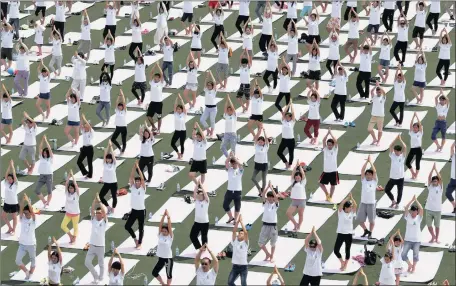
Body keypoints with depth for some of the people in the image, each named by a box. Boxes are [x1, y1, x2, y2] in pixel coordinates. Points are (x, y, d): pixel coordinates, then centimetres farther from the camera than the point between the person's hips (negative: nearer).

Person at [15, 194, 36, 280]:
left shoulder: (33, 220, -10)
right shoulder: (22, 218, -2)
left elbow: (32, 210, -27)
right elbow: (20, 209, -16)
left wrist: (28, 201, -36)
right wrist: (23, 200, -30)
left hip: (31, 244, -3)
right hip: (22, 244, 3)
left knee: (33, 260, 11)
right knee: (18, 261, -3)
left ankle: (30, 275, 27)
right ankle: (26, 272, 19)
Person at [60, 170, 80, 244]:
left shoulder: (76, 194, -12)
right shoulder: (67, 193, -4)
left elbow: (76, 185, -24)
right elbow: (66, 184, -14)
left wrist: (72, 175, -24)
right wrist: (69, 175, -23)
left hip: (75, 213, -4)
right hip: (68, 213, 4)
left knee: (75, 227, 7)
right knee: (63, 226, 2)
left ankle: (74, 239, 23)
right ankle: (71, 236, 21)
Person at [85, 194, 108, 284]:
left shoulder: (104, 222, -6)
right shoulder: (93, 220, 4)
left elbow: (104, 211, -21)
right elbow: (92, 209, -8)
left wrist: (99, 201, -22)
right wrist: (95, 199, -18)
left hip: (100, 246, -4)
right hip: (92, 245, 4)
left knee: (101, 264, 8)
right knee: (87, 262, 0)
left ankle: (101, 278, 23)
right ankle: (96, 276, 19)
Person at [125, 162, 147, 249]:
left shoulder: (143, 188, -6)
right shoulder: (132, 187, 1)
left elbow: (142, 178, -18)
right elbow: (131, 176, -7)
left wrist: (138, 167, -20)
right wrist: (134, 167, -16)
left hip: (141, 211, -3)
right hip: (134, 210, 3)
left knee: (141, 228, 5)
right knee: (127, 226, 1)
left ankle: (139, 243, 17)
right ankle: (135, 238, 22)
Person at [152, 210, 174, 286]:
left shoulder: (170, 237, -8)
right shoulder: (160, 235, 1)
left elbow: (169, 226, -16)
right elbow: (160, 225, -5)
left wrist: (168, 217, -18)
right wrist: (164, 216, -13)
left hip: (168, 258, -5)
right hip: (161, 258, 5)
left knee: (169, 274, 7)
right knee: (154, 272, 7)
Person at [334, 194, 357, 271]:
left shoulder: (352, 213, 0)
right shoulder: (341, 212, -5)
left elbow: (355, 205, -14)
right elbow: (341, 204, -21)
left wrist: (351, 198, -17)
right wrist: (348, 197, -20)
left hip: (349, 234, 1)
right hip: (341, 233, -1)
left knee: (347, 250, 7)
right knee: (336, 250, -3)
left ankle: (345, 265, 21)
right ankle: (342, 262, 20)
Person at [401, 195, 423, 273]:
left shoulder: (419, 218, -4)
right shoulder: (408, 217, -3)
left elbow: (421, 209, -19)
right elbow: (406, 208, -15)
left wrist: (416, 200, -18)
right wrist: (412, 200, -17)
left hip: (416, 240, -1)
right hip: (407, 239, 1)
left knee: (415, 255, 8)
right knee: (404, 254, -4)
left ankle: (414, 267, 29)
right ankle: (410, 265, 20)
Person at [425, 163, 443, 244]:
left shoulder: (440, 187, 0)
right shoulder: (430, 186, 5)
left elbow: (440, 178, -12)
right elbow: (429, 177, -5)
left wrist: (436, 169, -13)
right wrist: (432, 169, -11)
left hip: (437, 209, -2)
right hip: (429, 209, 2)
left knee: (437, 225, 6)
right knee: (429, 225, 5)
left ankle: (437, 238, 20)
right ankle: (433, 237, 25)